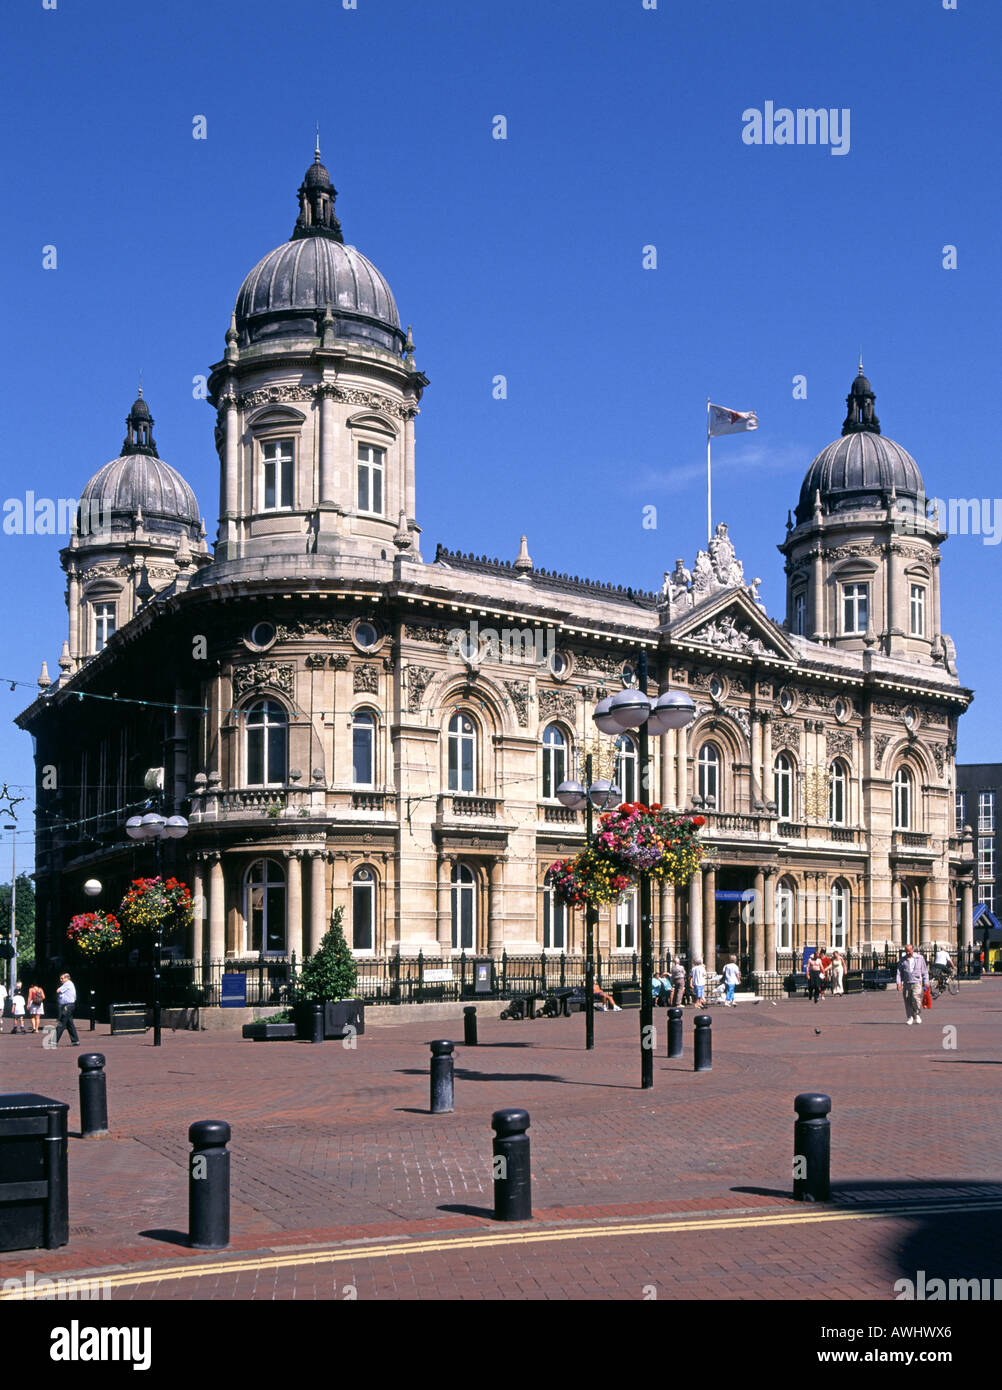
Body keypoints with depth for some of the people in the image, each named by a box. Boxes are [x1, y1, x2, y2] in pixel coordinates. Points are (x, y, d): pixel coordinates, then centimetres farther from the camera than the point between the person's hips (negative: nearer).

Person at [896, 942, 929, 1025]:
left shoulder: (920, 958, 5)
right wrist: (899, 983, -6)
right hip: (906, 983, 2)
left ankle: (917, 1015, 1)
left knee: (916, 998, -19)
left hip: (917, 983, -2)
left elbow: (924, 971, 9)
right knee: (908, 1002, -1)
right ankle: (909, 1018, 12)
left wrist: (926, 982, 4)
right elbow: (899, 972, 6)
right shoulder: (902, 960, 8)